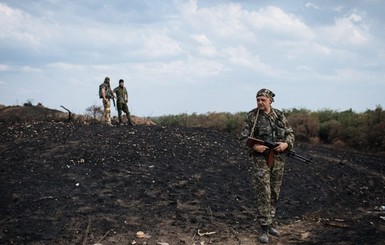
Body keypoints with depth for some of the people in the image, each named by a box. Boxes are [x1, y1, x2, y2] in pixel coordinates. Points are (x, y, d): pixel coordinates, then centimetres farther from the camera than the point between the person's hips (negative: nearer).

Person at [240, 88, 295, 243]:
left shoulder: (279, 116, 5)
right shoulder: (251, 116, -3)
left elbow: (290, 134, 9)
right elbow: (244, 138, -2)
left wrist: (286, 144, -11)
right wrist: (254, 146, -20)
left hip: (278, 159, 4)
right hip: (260, 159, -4)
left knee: (274, 193, 11)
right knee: (263, 194, -8)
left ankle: (268, 223, 25)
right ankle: (264, 229, -3)